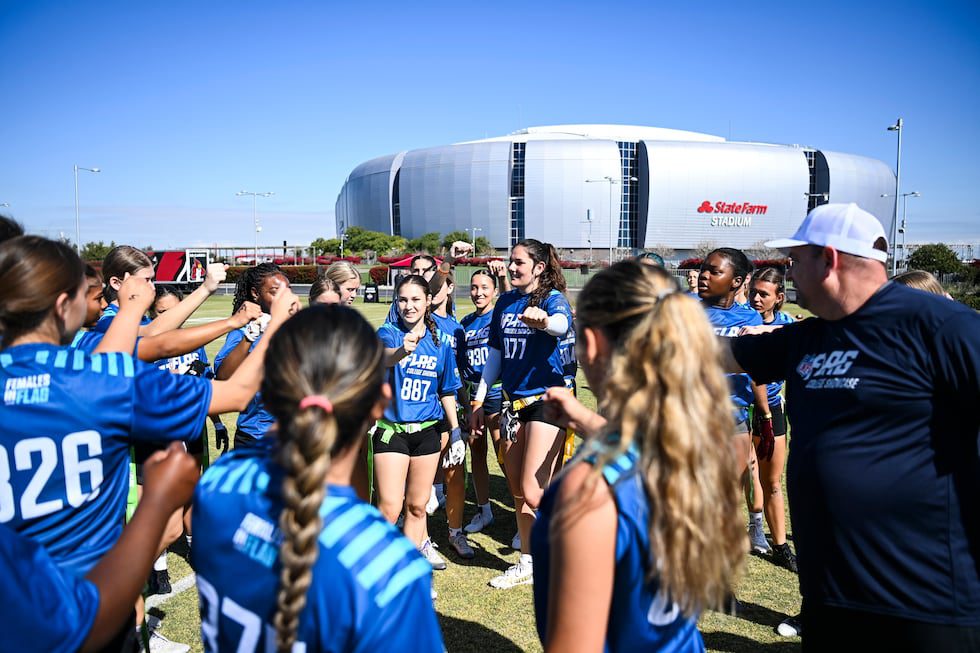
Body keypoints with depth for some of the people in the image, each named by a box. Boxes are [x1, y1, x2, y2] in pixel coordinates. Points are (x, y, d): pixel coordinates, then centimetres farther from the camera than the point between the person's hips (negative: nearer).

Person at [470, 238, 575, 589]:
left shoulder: (552, 298, -10)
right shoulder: (505, 303, 8)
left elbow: (562, 323, -35)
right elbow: (495, 354, 15)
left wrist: (544, 321, -58)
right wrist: (478, 401, 13)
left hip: (545, 399, -7)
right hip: (514, 402, 7)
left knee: (534, 493, -10)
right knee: (518, 492, 13)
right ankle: (527, 563, 28)